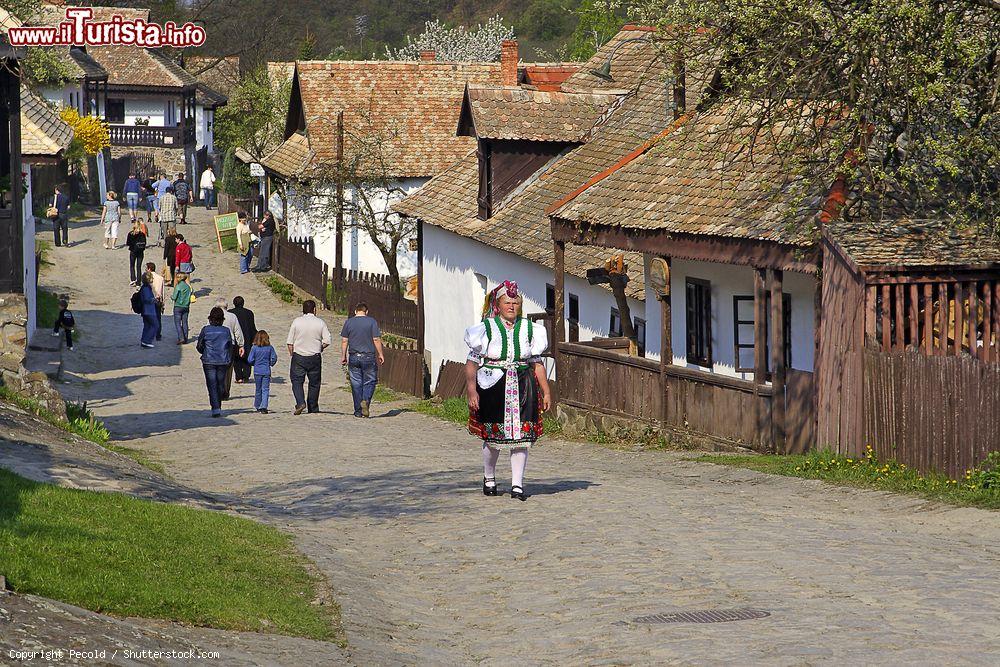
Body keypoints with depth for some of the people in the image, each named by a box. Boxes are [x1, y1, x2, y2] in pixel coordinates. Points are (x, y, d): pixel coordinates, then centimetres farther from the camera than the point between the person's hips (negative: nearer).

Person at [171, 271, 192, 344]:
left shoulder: (178, 287, -14)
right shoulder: (188, 287, 4)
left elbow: (174, 297, -13)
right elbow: (189, 298, 11)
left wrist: (171, 295, 8)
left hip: (178, 306, -6)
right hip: (186, 307, 6)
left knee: (177, 323, -2)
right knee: (184, 322, 10)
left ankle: (181, 338, -13)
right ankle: (185, 339, 12)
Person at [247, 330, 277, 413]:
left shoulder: (254, 348, -7)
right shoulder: (270, 348, -5)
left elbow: (250, 360, -6)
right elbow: (274, 358, -3)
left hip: (257, 371, 0)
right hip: (266, 371, 0)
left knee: (258, 389, 14)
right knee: (265, 389, 0)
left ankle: (257, 406, 25)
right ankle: (263, 407, -13)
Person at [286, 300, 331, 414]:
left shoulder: (296, 321, -3)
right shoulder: (320, 323, -3)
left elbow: (290, 342, -2)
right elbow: (327, 341, -6)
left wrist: (292, 354, 11)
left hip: (298, 356, -1)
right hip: (315, 357, 1)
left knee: (297, 381, 3)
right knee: (314, 383, 12)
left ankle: (300, 402, -18)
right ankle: (313, 408, 16)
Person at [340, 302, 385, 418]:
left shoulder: (349, 322, 4)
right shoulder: (372, 321, -2)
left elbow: (344, 341, 4)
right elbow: (376, 340, -5)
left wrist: (343, 356, 11)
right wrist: (380, 354, 3)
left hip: (353, 357, 2)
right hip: (369, 356, -2)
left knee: (356, 384, 6)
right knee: (369, 382, 8)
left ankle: (358, 411, 6)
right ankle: (366, 400, -19)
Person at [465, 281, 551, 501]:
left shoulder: (528, 329, 8)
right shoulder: (486, 329, -1)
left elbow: (537, 363, 14)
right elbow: (472, 363, -5)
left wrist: (546, 391, 10)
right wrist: (471, 391, -15)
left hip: (522, 389, 2)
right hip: (493, 389, -2)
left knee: (521, 436, -3)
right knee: (493, 436, 3)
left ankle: (517, 484, 2)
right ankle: (489, 479, 26)